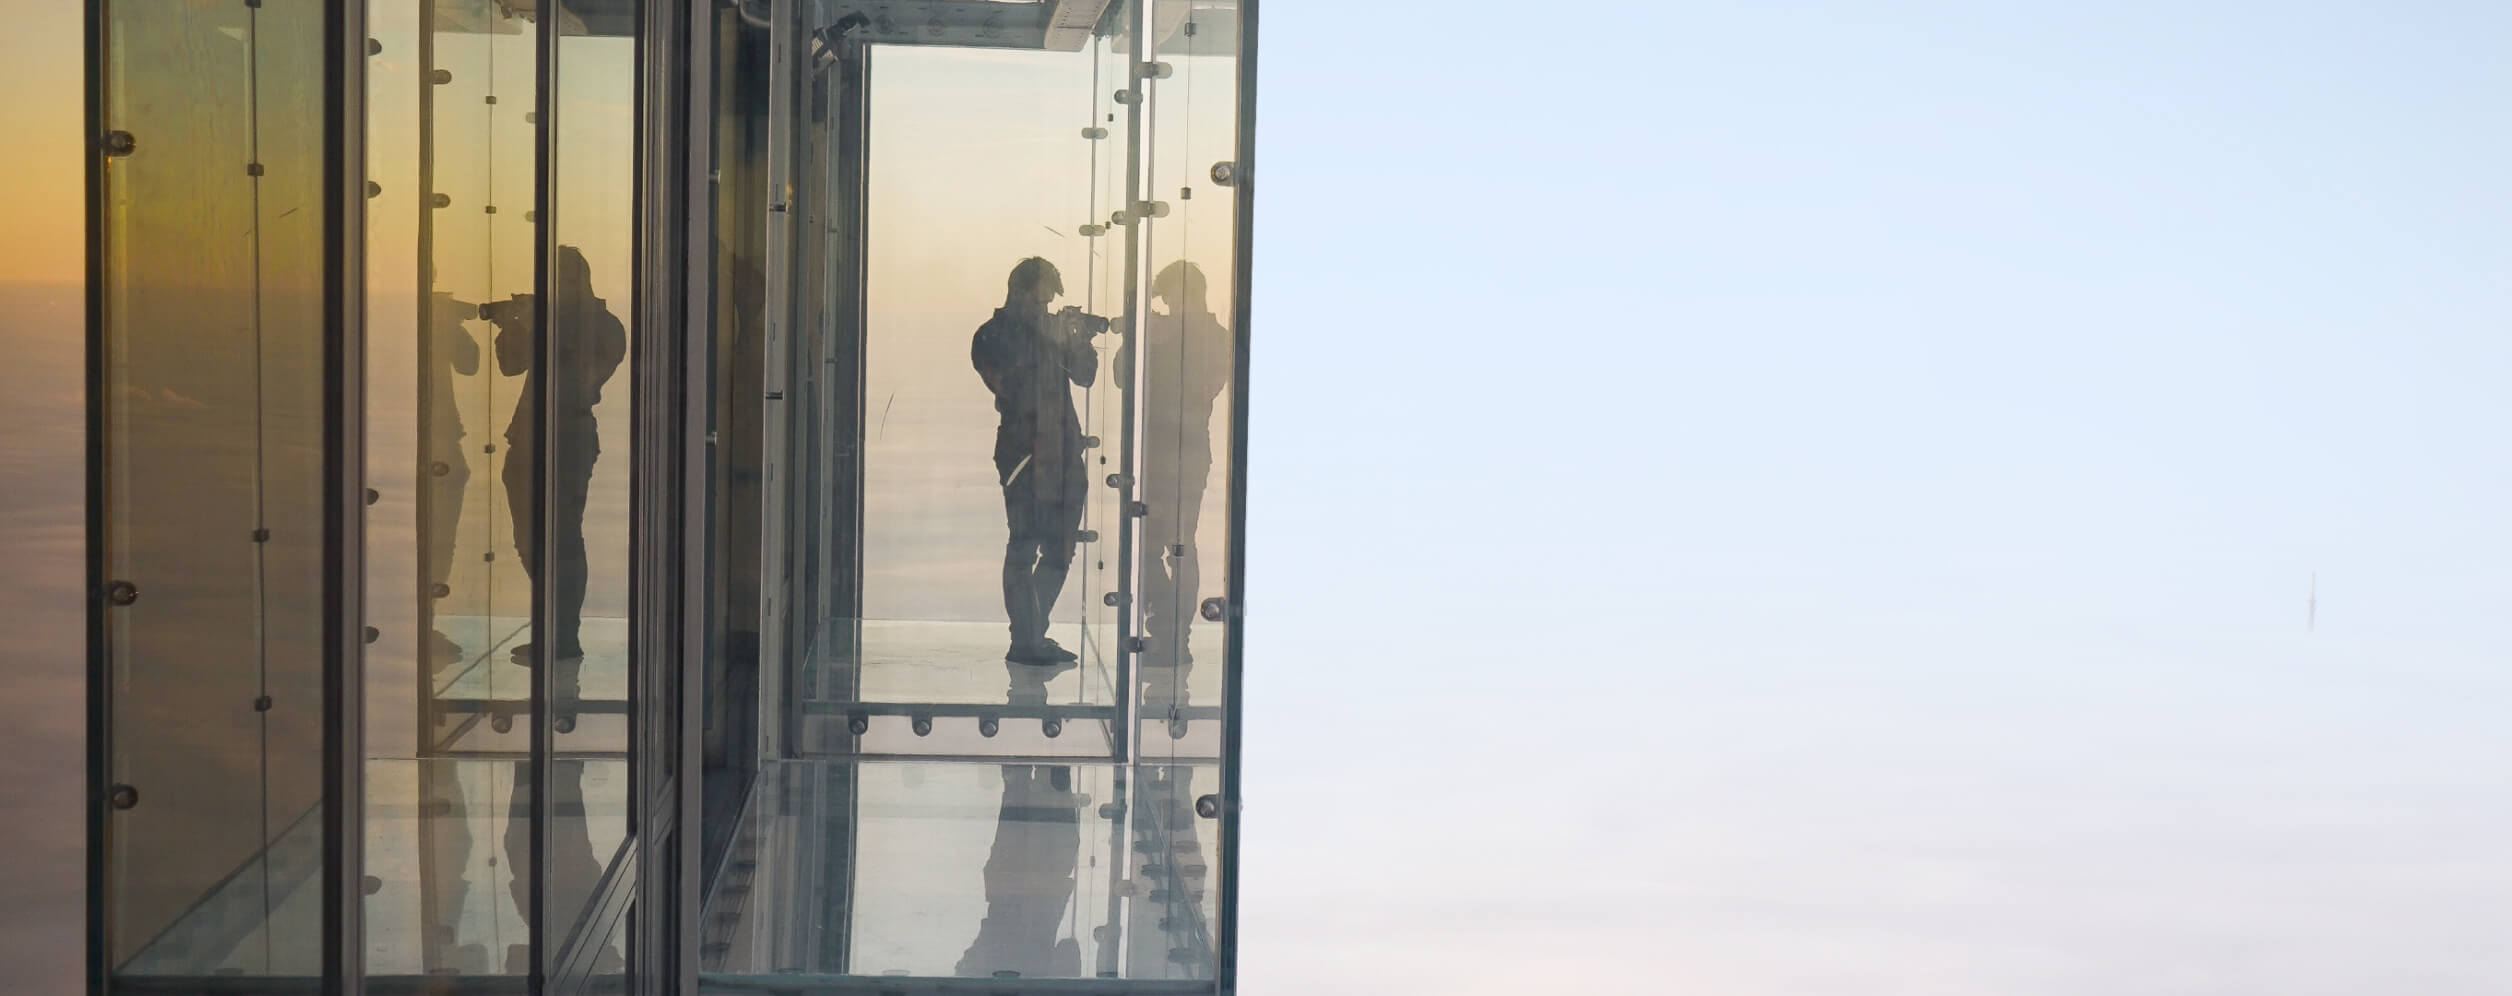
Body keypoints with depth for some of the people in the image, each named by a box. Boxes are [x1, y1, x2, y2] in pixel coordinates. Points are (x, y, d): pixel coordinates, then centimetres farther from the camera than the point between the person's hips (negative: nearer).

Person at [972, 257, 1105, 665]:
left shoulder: (1049, 326, 16)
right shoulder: (994, 336, -2)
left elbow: (1085, 376, 13)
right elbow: (1009, 386, -16)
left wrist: (1077, 339, -4)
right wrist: (1052, 342, -16)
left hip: (1063, 452, 7)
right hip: (1023, 453, -7)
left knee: (1059, 549, 9)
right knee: (1023, 548, -9)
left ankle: (1033, 633, 19)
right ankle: (1024, 640, -5)